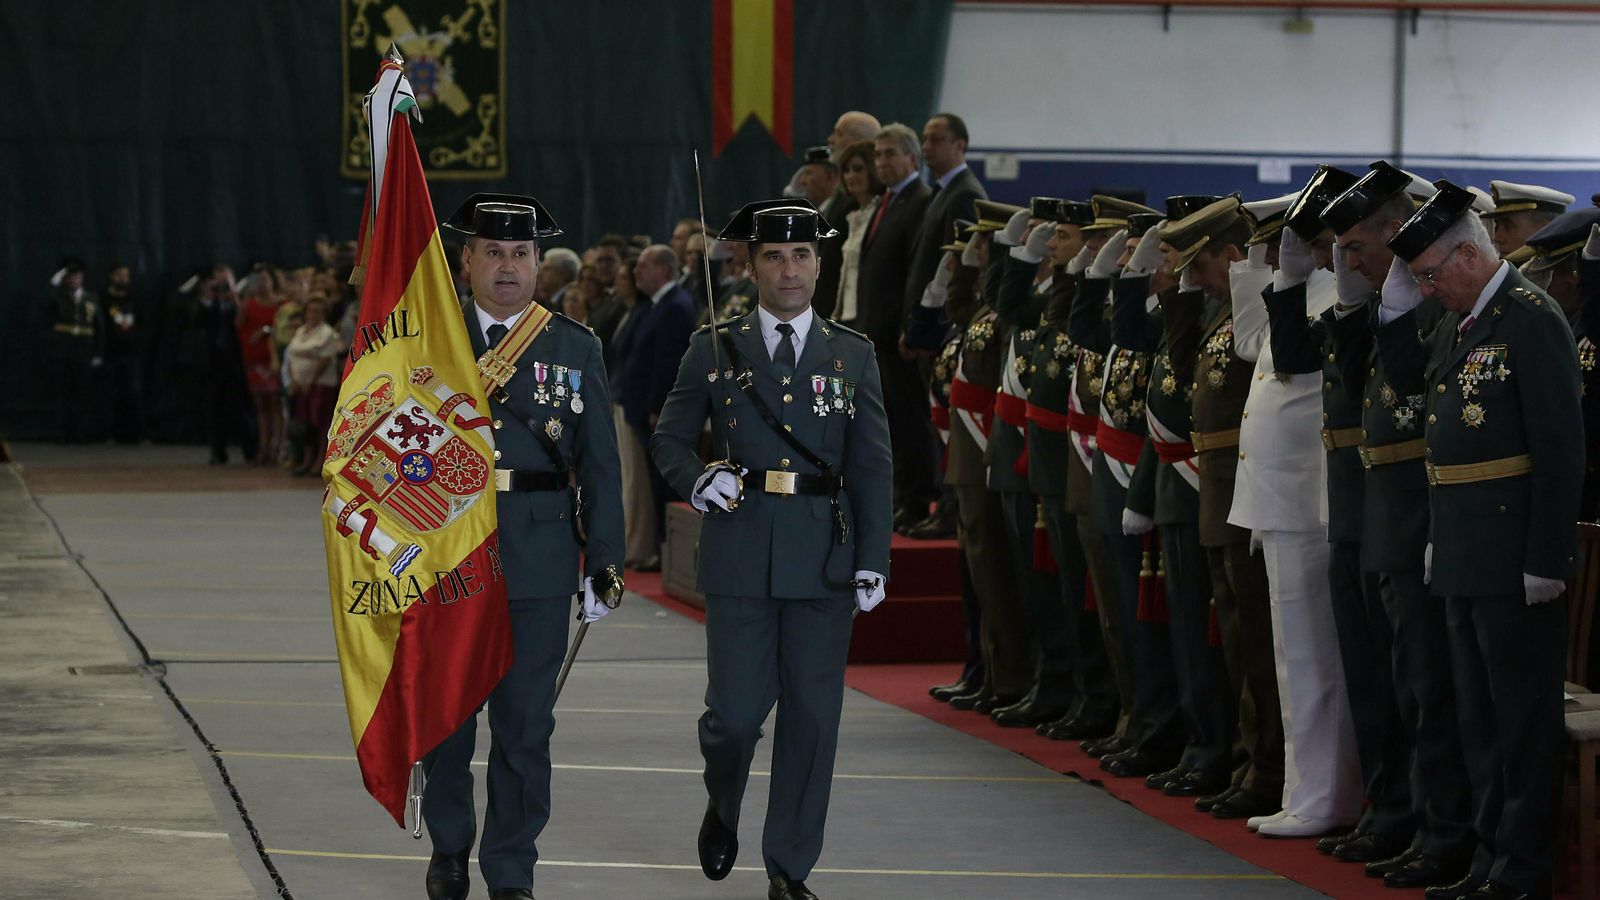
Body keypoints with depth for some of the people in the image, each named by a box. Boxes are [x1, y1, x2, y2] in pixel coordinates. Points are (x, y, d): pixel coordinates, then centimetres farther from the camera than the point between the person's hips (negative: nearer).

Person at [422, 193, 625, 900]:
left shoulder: (575, 348, 5)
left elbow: (600, 464, 4)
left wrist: (605, 562, 0)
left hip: (539, 557, 0)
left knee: (525, 725, 1)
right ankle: (449, 843, 31)